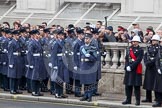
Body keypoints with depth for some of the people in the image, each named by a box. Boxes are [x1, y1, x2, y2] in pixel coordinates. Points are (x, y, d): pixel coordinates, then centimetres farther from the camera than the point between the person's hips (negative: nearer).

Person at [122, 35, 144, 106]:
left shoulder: (140, 50, -4)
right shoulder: (129, 49, 13)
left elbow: (138, 60, -13)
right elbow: (126, 58, 11)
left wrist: (131, 67, -18)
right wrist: (127, 66, -5)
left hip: (136, 70, -6)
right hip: (128, 69, 6)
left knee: (136, 86, -3)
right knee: (128, 85, 8)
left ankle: (138, 100, 3)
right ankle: (128, 100, 17)